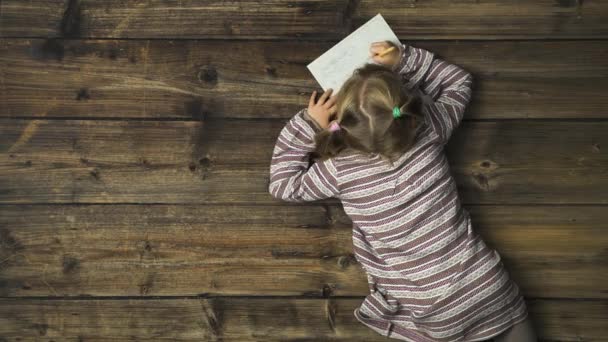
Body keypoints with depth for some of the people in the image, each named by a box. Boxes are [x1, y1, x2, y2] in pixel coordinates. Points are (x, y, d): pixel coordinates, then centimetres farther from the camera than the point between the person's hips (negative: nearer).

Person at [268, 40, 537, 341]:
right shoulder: (430, 127, -5)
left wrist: (307, 124, 2)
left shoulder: (339, 171, -12)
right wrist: (406, 59, 9)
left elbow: (282, 185, 7)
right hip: (486, 284, 3)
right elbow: (459, 81, 16)